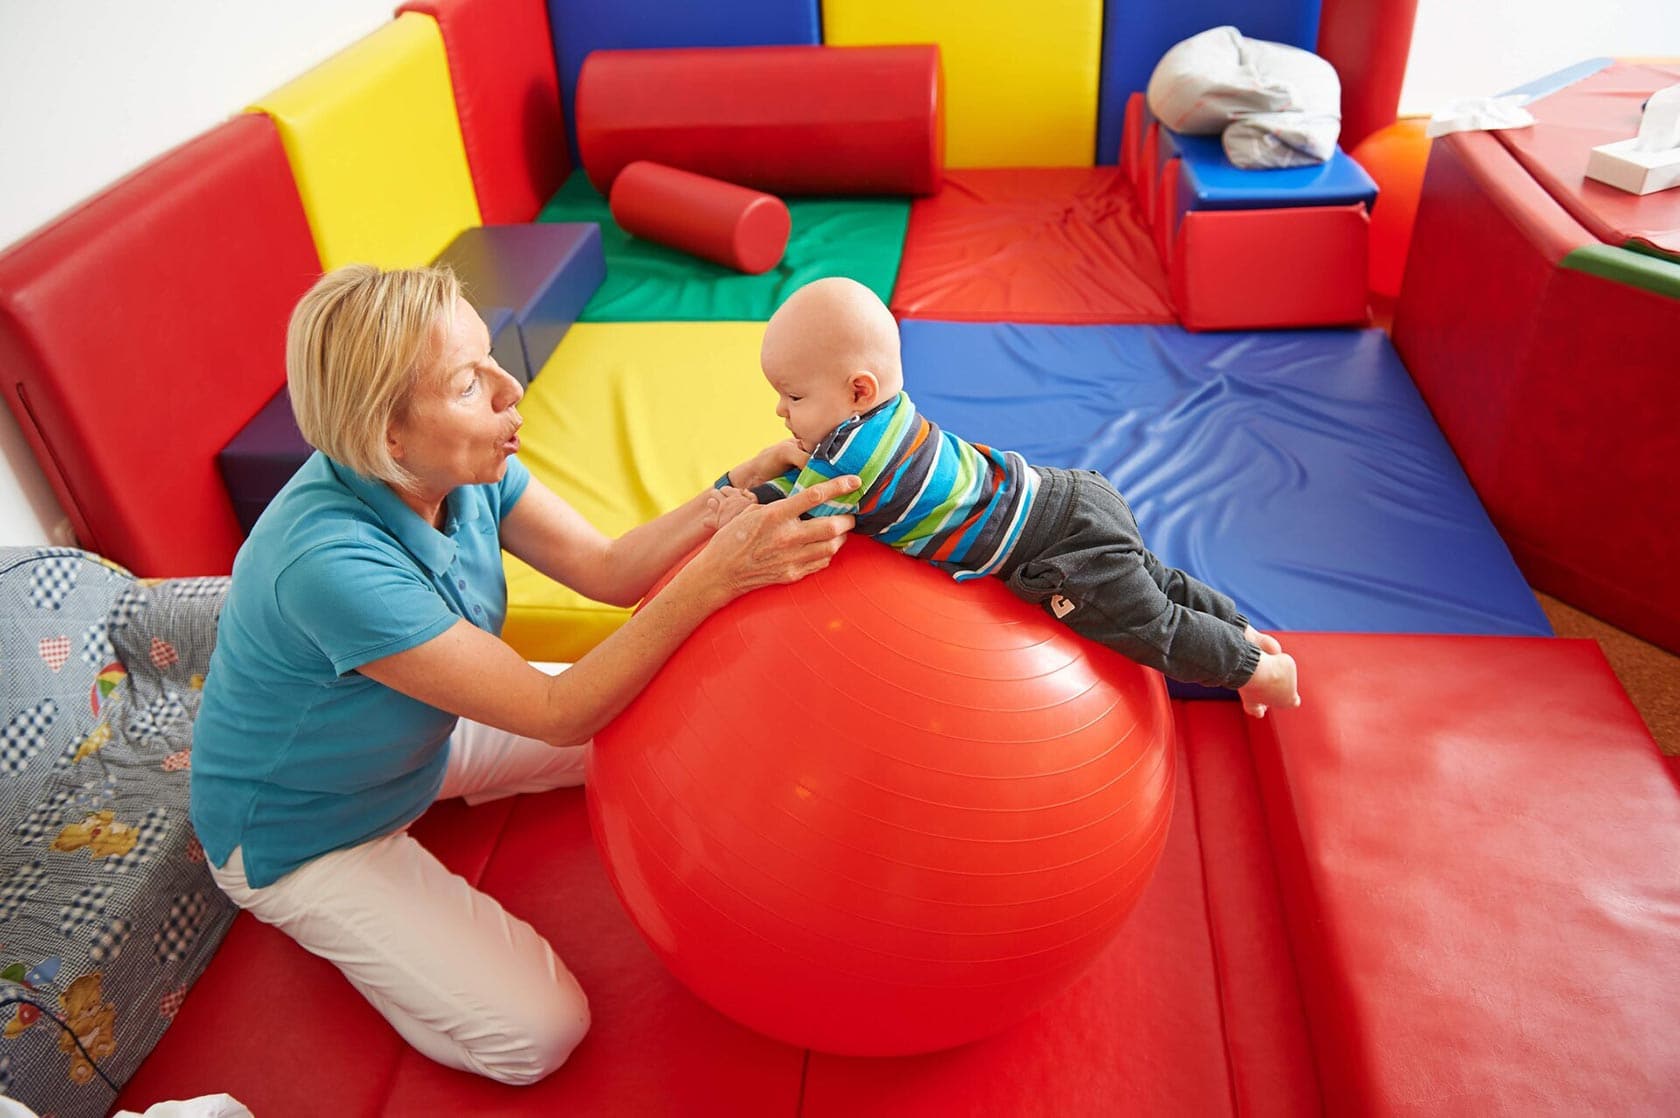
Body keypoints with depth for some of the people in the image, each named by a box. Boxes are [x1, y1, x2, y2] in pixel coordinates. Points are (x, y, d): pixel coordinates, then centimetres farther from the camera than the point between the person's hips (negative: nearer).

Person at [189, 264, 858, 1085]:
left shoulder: (462, 468, -18)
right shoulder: (331, 563, -40)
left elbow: (606, 569, -14)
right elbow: (555, 713, -36)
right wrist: (714, 578, -44)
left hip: (422, 734, 7)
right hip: (301, 836, -7)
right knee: (538, 1033, -11)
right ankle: (324, 924, 10)